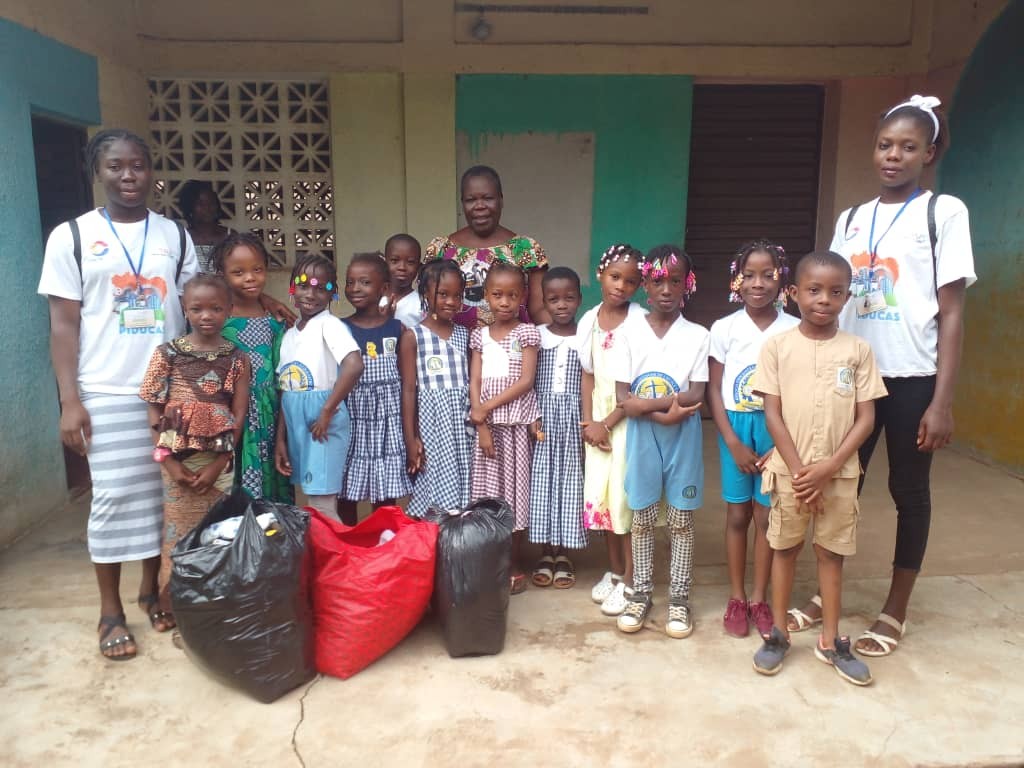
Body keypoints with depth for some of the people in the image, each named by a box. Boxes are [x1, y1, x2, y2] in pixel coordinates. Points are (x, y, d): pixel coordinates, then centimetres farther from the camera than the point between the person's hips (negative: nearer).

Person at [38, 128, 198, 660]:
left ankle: (152, 588, 26)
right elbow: (64, 324, -2)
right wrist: (70, 400, -8)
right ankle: (110, 611, 17)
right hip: (107, 394, -2)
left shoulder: (174, 236, 7)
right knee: (114, 498, 2)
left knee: (164, 494, 8)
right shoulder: (71, 236, 0)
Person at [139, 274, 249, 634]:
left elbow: (238, 415, -2)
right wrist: (169, 461, -8)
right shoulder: (167, 354, -1)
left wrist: (218, 465, -8)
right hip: (178, 461, 0)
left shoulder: (237, 359, 1)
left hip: (219, 462, 1)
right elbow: (155, 412, -1)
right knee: (179, 533, 4)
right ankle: (176, 609, 16)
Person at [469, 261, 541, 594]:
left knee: (515, 490, 3)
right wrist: (481, 424, -8)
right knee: (488, 491, 5)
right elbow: (474, 383, 3)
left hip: (517, 421, -2)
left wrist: (487, 406, -13)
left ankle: (514, 564, 17)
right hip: (487, 424, 3)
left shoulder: (527, 332, -1)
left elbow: (526, 381, -8)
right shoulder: (479, 335, 8)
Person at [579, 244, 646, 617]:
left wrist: (607, 424, -14)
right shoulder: (589, 321, 5)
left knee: (626, 498, 0)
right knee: (600, 497, 11)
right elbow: (588, 375, 8)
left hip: (628, 420, -5)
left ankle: (629, 581, 14)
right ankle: (614, 571, 28)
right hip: (597, 421, 5)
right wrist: (588, 421, -2)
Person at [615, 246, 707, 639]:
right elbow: (623, 398, -6)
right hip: (641, 437, 0)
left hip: (683, 437, 0)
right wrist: (666, 410, -17)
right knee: (642, 518, 10)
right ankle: (641, 593, 25)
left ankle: (679, 598, 22)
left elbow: (695, 396, -10)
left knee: (681, 519, 8)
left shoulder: (697, 335, -2)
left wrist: (645, 402, -15)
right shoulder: (630, 331, -2)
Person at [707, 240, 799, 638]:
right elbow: (714, 390, -2)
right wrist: (734, 442, -9)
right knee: (737, 514, 8)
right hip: (735, 427, 0)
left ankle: (759, 599, 21)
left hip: (777, 430, 0)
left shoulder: (794, 330, -4)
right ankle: (736, 598, 21)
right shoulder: (724, 328, -4)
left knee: (766, 516, 7)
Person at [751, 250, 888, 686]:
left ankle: (830, 641, 25)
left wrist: (828, 468, -13)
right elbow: (773, 414, -6)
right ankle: (778, 633, 24)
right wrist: (799, 470, -12)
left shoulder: (857, 350, -1)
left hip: (840, 473, 1)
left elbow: (865, 418, -3)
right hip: (789, 470, -1)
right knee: (785, 548, 10)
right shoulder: (777, 346, -4)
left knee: (831, 552, 11)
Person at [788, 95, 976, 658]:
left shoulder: (944, 212, -3)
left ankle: (895, 611, 22)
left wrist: (942, 402, -12)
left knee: (908, 490, 8)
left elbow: (951, 314, -7)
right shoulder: (850, 220, 9)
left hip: (912, 379, -4)